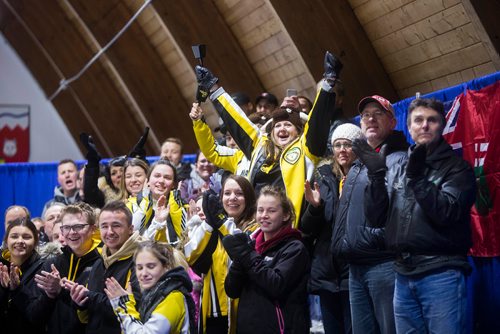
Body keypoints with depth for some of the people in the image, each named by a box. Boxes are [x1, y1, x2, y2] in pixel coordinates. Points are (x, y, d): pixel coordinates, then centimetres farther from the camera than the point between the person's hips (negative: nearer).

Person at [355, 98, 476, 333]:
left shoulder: (456, 167, 1)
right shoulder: (399, 170, 16)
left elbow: (447, 213, -13)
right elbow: (377, 219, 8)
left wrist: (417, 176, -20)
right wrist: (377, 175, -3)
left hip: (441, 274, -5)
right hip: (404, 275, 5)